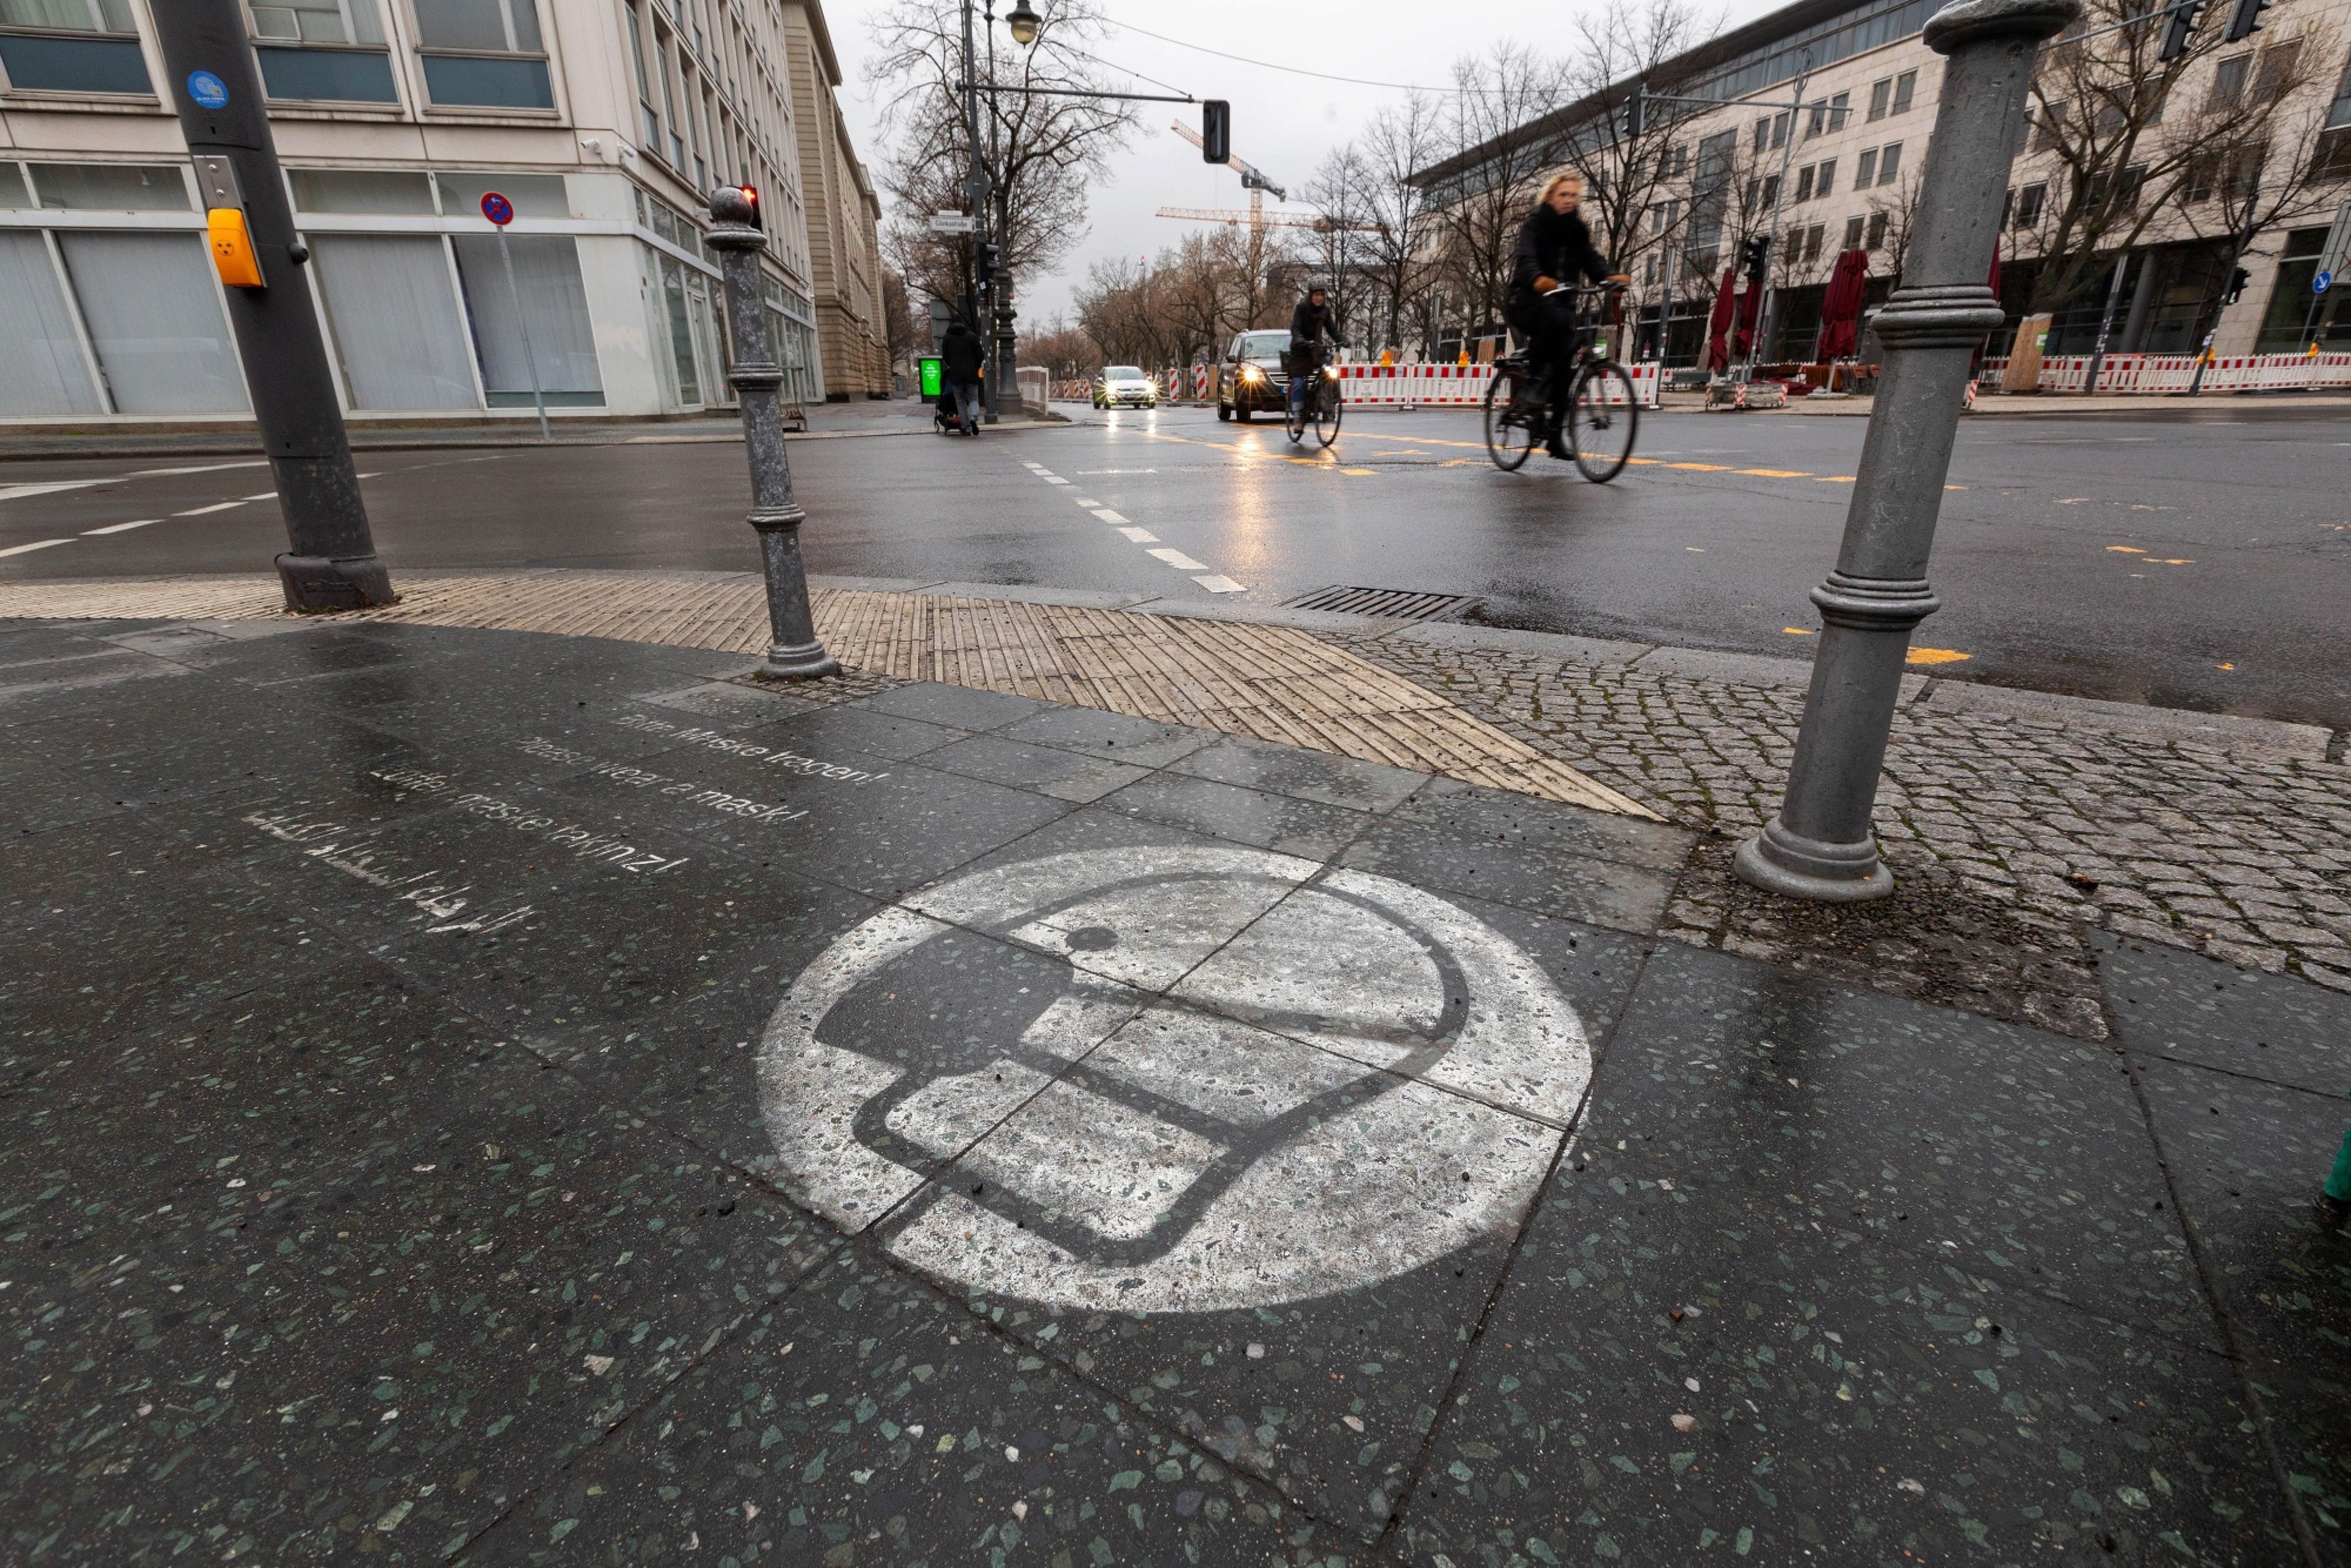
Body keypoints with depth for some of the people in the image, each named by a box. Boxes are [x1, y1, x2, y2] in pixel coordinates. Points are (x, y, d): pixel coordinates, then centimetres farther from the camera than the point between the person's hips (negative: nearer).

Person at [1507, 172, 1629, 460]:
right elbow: (1526, 258, -23)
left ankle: (1554, 435, 0)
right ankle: (1530, 380, -22)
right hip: (1527, 300, -5)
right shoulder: (1536, 223, -4)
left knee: (1564, 362, -7)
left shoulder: (1577, 229, 12)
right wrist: (1538, 279, -46)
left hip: (1561, 303, 5)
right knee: (1554, 319, -38)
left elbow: (1591, 259, -1)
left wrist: (1610, 276, -25)